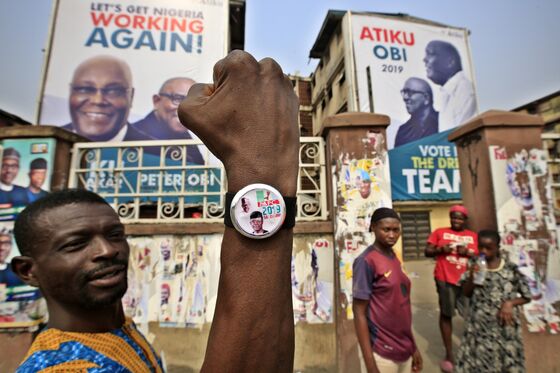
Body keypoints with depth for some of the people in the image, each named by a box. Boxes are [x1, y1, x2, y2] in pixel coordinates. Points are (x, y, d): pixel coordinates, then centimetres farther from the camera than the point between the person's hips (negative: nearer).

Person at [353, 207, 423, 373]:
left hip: (405, 349, 7)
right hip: (383, 353, -6)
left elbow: (402, 304, 10)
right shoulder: (366, 261, -19)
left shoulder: (395, 258, 3)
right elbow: (359, 313, -17)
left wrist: (413, 347, 13)